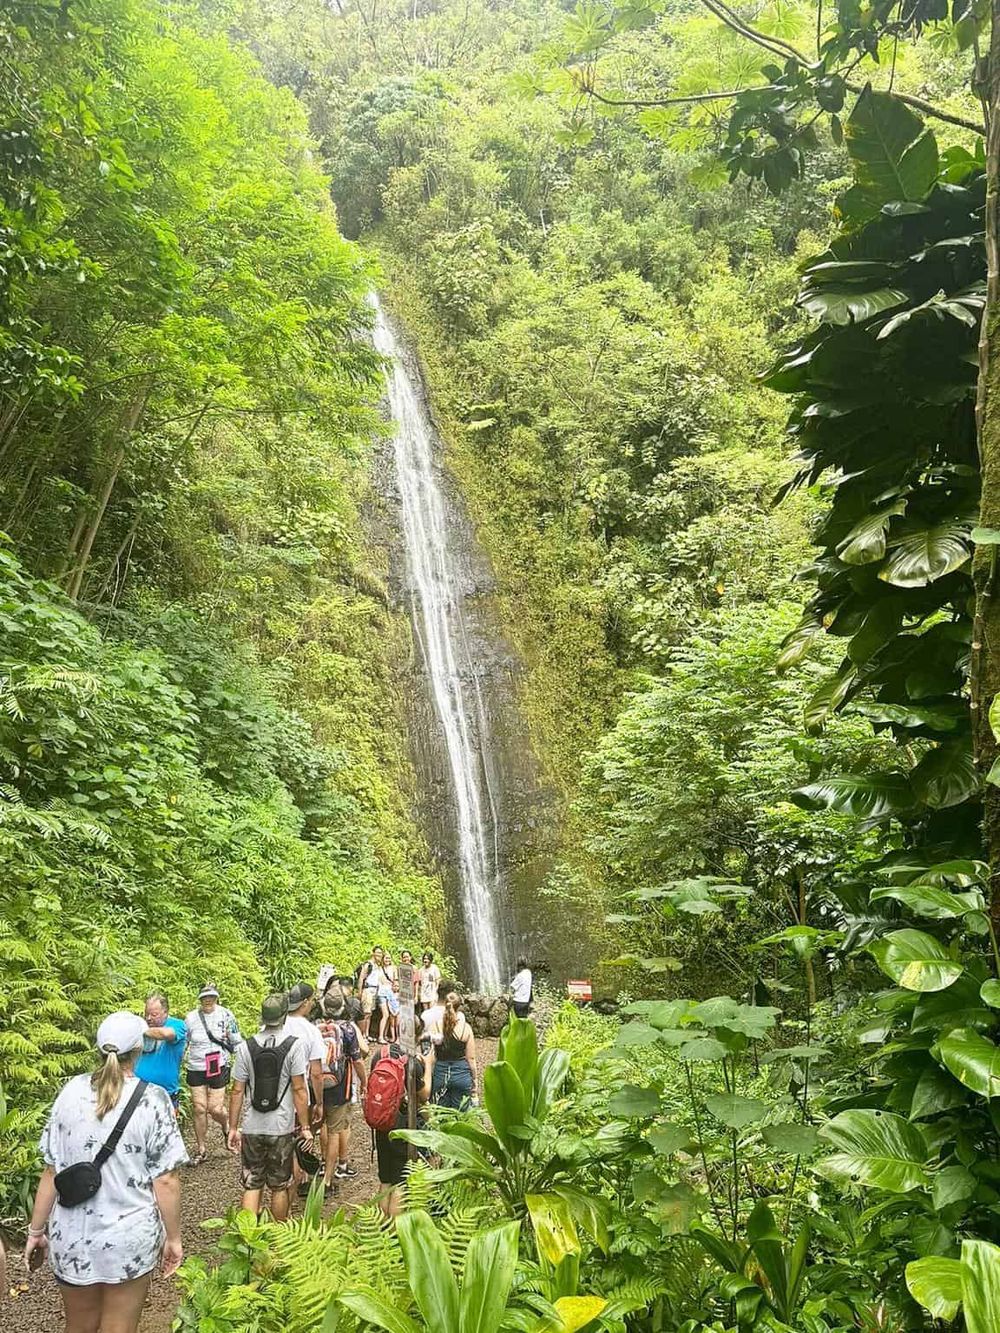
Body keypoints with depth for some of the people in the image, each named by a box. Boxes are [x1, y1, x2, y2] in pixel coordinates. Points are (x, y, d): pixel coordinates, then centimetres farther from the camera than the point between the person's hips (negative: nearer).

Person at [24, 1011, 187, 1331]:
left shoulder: (72, 1091, -5)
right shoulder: (152, 1099, -14)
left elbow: (51, 1171, 0)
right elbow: (165, 1180, -12)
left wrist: (36, 1230, 12)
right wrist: (173, 1238, 1)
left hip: (72, 1237, 3)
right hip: (129, 1239, -3)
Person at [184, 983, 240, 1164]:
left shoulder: (226, 1015, -6)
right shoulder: (191, 1018, 0)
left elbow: (236, 1042, 1)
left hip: (218, 1068, -2)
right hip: (196, 1069, 2)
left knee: (215, 1109, -4)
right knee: (199, 1109, 3)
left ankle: (226, 1127, 31)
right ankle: (201, 1150, 20)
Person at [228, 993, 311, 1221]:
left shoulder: (246, 1047, -2)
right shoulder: (293, 1044, -10)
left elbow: (237, 1091, 0)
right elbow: (299, 1089, -11)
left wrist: (233, 1128, 8)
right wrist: (305, 1127, -5)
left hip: (251, 1128, 2)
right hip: (281, 1128, -2)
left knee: (251, 1185, 11)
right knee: (279, 1187, 13)